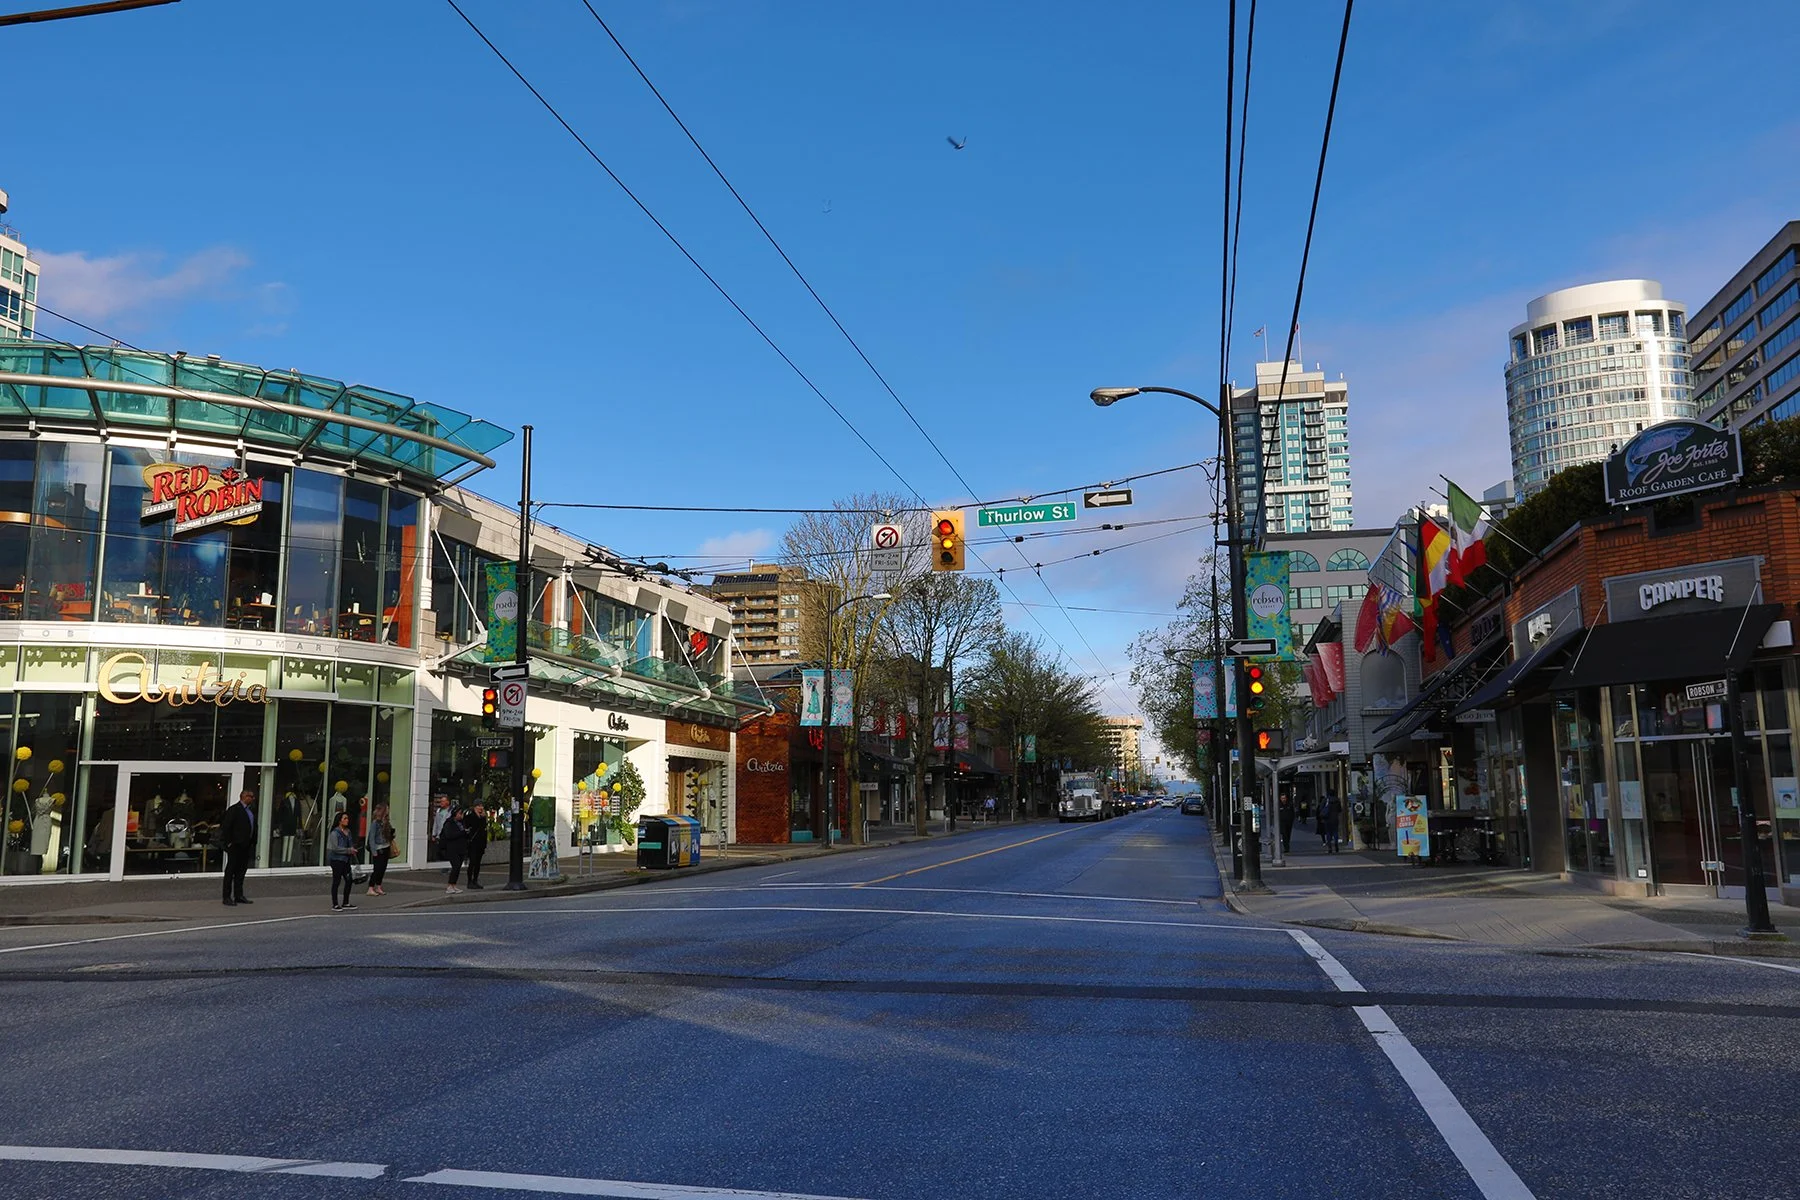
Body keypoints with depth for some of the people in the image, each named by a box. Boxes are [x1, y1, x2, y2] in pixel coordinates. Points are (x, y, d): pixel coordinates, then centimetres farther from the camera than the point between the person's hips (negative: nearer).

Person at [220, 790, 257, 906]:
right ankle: (227, 897, 5)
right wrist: (229, 842, -16)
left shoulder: (250, 811, 14)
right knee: (230, 871, 0)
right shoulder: (234, 810, -11)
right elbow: (225, 826, -15)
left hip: (246, 847, 8)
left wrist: (253, 843, 11)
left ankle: (238, 895, 20)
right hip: (235, 846, -8)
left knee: (241, 871, 13)